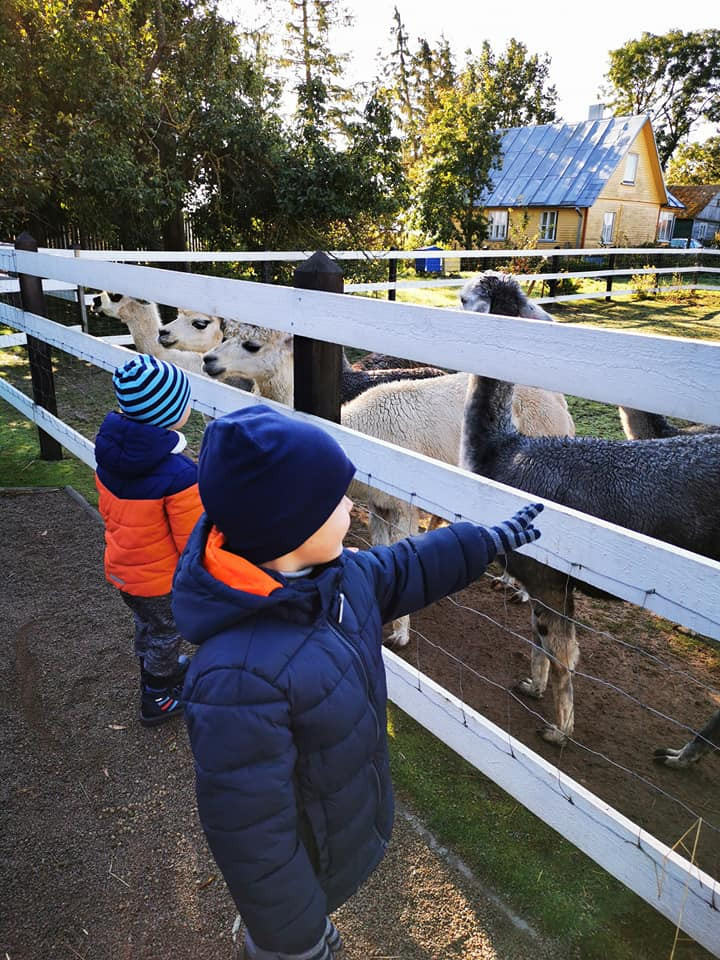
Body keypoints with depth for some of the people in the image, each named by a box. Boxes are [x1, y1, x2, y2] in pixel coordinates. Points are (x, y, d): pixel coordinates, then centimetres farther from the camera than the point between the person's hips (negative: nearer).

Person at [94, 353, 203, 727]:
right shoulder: (178, 474, -35)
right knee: (165, 634, 20)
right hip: (162, 579, -6)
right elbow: (193, 540, -24)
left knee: (145, 623, 30)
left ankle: (160, 669, 57)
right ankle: (157, 700, 42)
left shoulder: (108, 451, -14)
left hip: (120, 567, 6)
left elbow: (106, 507, 2)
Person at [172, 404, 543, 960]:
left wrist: (489, 541, 10)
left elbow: (400, 572, 3)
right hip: (305, 863, -7)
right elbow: (250, 832, -31)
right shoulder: (241, 678, -44)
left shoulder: (334, 574, -19)